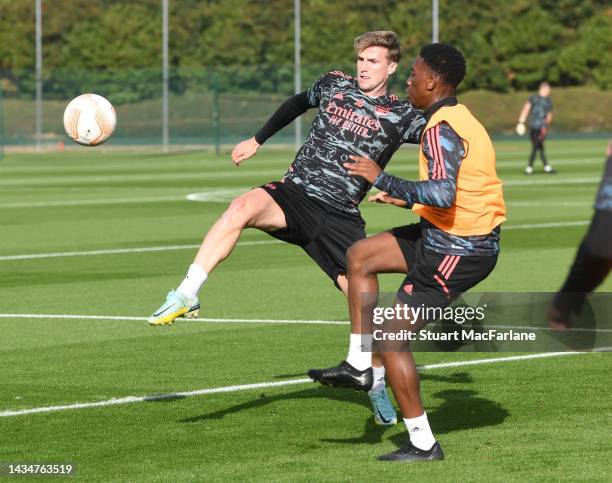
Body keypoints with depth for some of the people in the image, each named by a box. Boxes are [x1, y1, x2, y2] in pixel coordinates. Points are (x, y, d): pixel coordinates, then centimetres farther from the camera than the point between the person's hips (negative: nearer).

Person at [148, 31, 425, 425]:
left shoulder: (401, 116, 1)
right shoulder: (335, 85, 9)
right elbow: (299, 103, 29)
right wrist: (258, 140, 32)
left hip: (340, 217, 0)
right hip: (295, 193, 1)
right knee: (243, 206, -32)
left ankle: (377, 384, 19)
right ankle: (186, 295, -36)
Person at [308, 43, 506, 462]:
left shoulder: (442, 129, -20)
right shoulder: (457, 118, 11)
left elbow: (444, 195, -34)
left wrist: (383, 180, -26)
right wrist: (407, 199, 25)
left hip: (457, 252, -10)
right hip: (450, 236, 10)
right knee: (361, 256, 16)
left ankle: (423, 444, 2)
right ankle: (359, 366, 16)